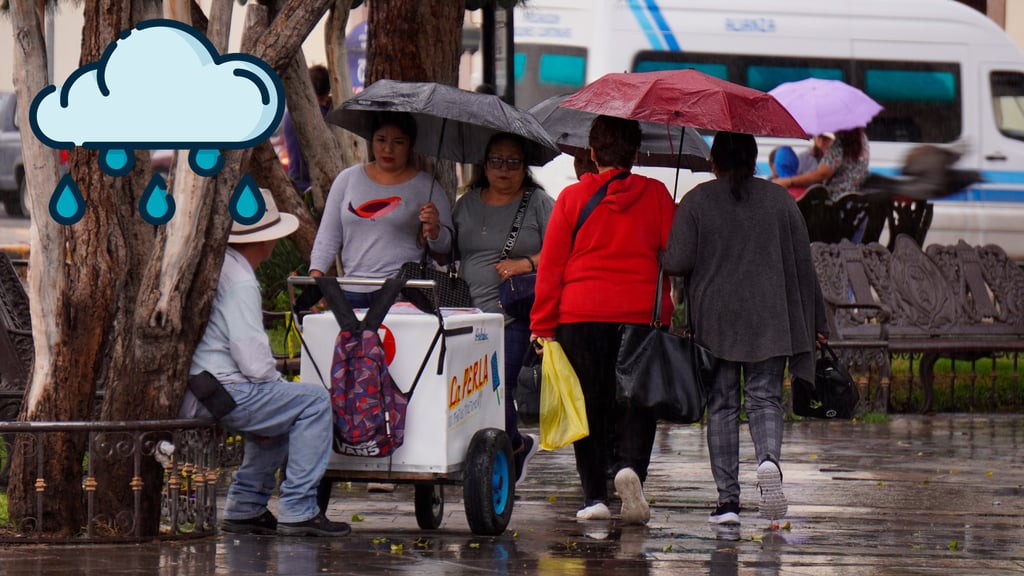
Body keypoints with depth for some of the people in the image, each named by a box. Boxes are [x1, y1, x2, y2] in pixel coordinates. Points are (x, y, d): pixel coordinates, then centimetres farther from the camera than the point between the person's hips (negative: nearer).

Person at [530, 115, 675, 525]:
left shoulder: (572, 197, 3)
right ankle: (631, 466, -19)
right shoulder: (656, 195, 3)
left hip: (581, 314, 0)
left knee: (589, 405, 7)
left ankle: (594, 495, 5)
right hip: (643, 314, 0)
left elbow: (551, 265, 3)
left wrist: (542, 326, 7)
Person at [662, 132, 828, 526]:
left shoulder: (696, 202, -2)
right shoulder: (779, 199, 5)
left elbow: (677, 262, -9)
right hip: (769, 319, 1)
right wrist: (815, 320, 13)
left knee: (721, 405, 5)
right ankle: (769, 459, -25)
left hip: (713, 320, -1)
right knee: (765, 398, 5)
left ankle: (727, 497, 1)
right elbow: (802, 264, 6)